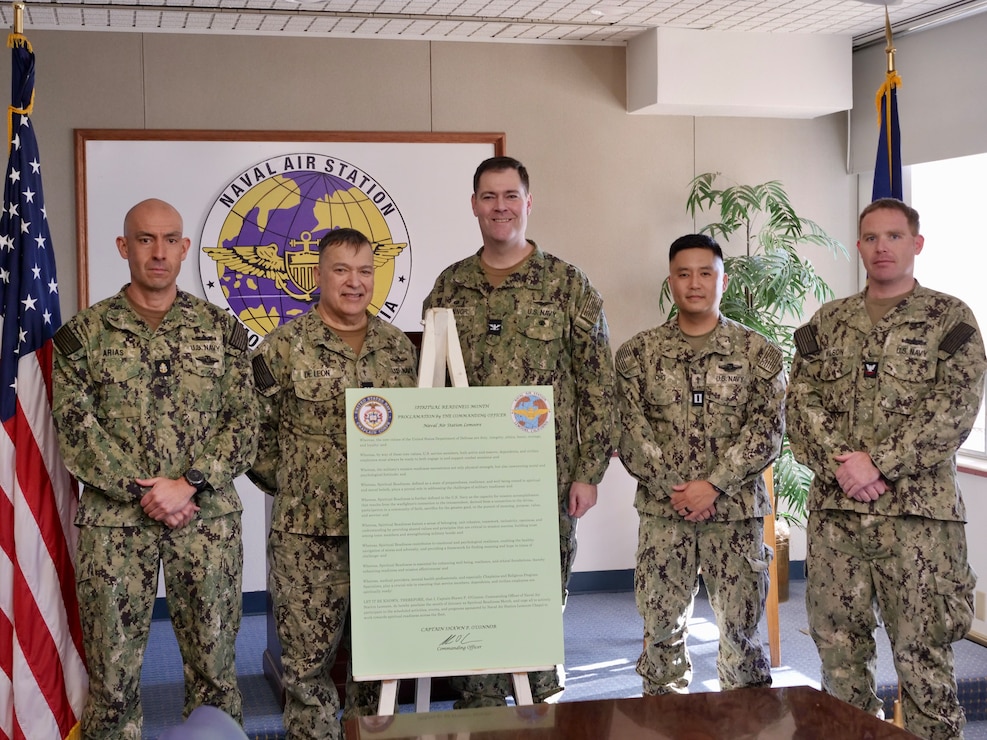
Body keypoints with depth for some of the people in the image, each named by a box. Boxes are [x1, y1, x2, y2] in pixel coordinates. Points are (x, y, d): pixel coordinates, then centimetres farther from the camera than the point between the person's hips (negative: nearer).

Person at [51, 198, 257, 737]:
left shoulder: (220, 328, 7)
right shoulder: (85, 332, 4)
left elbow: (243, 421, 1)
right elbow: (75, 426, -3)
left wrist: (188, 485, -12)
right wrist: (142, 492, -12)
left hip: (208, 518, 1)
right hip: (114, 522, -1)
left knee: (214, 665, 8)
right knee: (112, 672, 5)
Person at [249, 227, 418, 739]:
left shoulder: (398, 346, 8)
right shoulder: (284, 346, -4)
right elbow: (254, 431, -1)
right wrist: (292, 486, 0)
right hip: (307, 534, -3)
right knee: (307, 661, 4)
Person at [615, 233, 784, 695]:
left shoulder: (758, 353, 3)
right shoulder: (638, 353, 5)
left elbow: (767, 430, -5)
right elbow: (630, 431, -1)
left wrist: (714, 484, -14)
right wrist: (673, 488, -12)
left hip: (737, 512, -1)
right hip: (662, 513, 1)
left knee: (740, 629, 5)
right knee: (662, 629, 7)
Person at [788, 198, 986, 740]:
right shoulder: (827, 323, 12)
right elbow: (801, 403, 4)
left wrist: (877, 463, -16)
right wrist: (839, 464, -12)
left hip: (919, 512, -3)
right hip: (832, 511, 4)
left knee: (923, 655, 0)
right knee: (838, 648, 10)